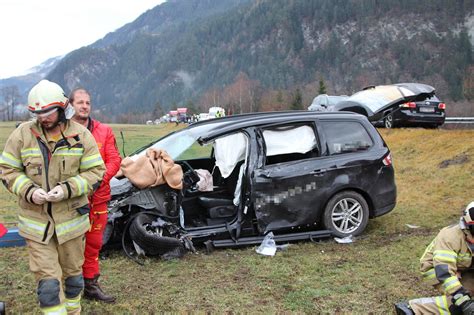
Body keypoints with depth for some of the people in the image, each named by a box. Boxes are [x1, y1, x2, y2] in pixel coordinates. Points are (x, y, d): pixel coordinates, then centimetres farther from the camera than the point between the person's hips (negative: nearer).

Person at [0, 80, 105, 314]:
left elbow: (96, 171, -4)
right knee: (48, 281, -3)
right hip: (36, 222, -1)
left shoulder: (81, 135, -5)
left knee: (73, 274, 18)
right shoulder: (22, 134, -5)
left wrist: (68, 189, -19)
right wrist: (28, 191, -16)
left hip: (71, 219, 1)